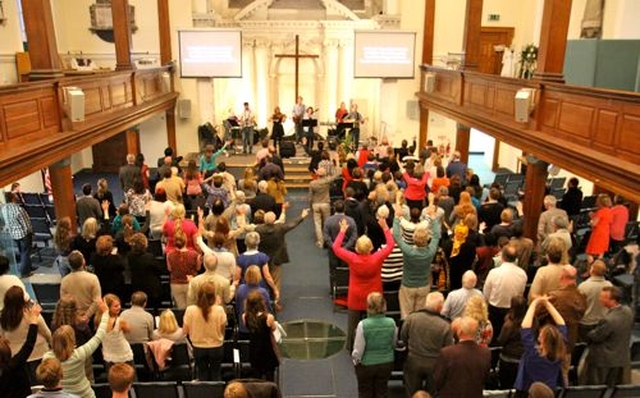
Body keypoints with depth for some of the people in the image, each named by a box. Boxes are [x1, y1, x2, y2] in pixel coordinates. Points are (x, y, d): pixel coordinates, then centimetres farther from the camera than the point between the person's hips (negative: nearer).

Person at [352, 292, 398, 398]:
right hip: (386, 364, 3)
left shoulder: (363, 325, -26)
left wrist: (355, 360, 3)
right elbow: (394, 344, 2)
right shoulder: (391, 323, -15)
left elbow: (358, 350, -17)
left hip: (366, 365, -3)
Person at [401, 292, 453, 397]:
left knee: (412, 394, 20)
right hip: (434, 364, -1)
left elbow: (403, 338, -1)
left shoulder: (411, 318, -16)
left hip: (414, 361, 1)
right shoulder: (445, 325, -22)